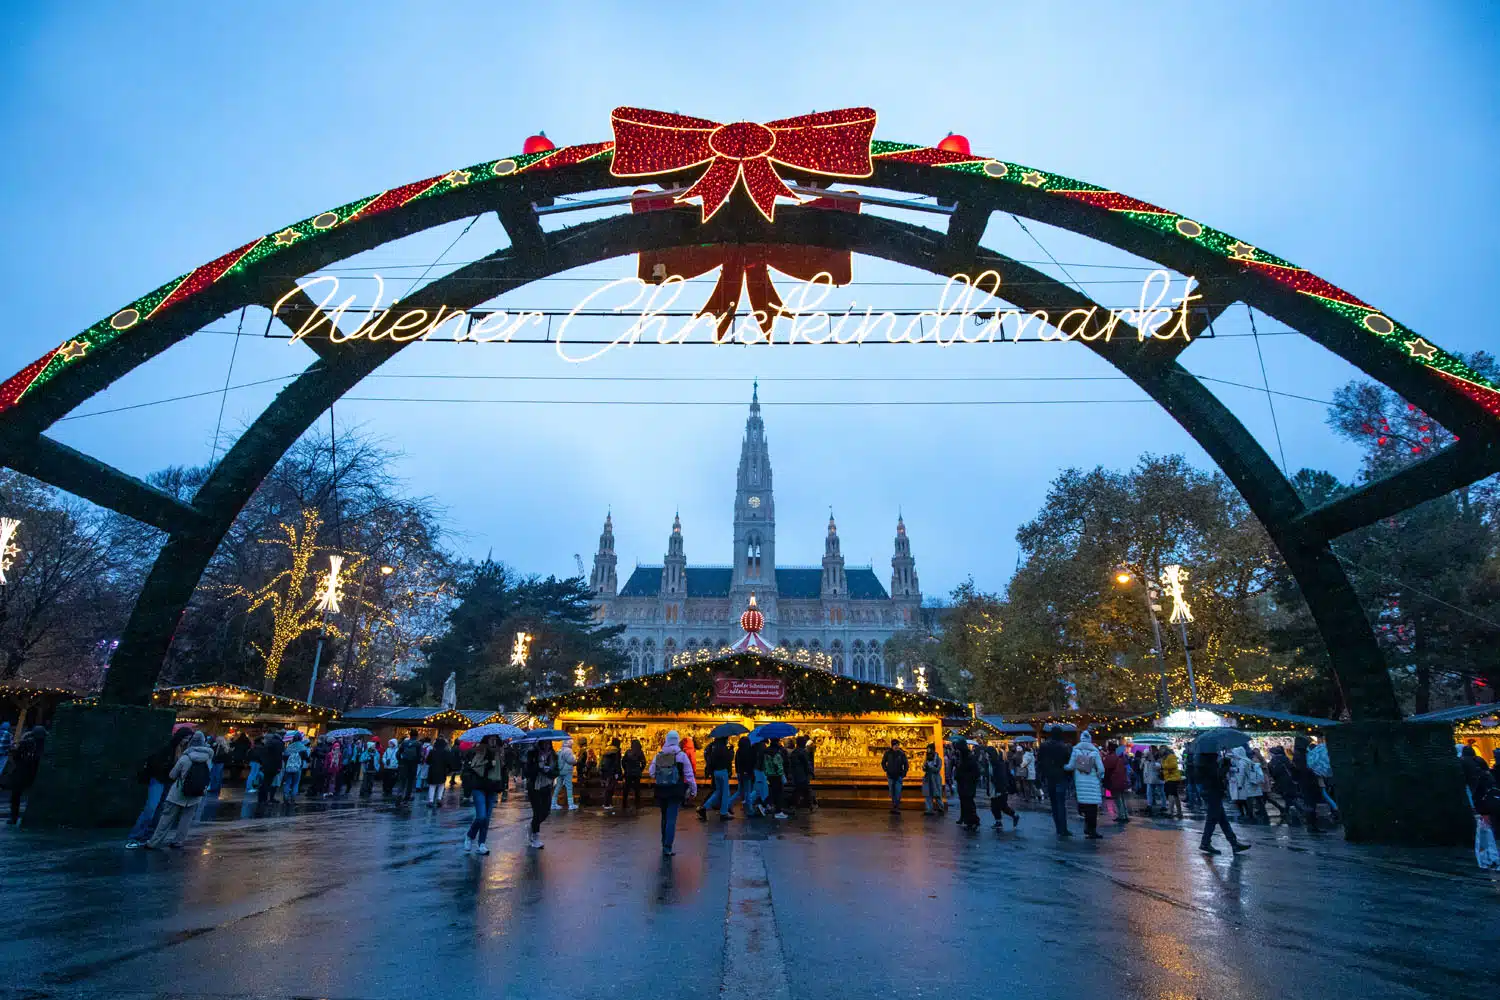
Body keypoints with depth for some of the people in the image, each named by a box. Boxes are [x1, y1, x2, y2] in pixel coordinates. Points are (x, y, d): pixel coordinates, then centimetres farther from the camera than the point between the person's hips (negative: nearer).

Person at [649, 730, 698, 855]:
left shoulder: (658, 755, 2)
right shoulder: (681, 755, -7)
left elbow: (652, 773, 8)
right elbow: (689, 775, -4)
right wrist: (693, 791, 6)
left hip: (661, 790, 4)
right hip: (676, 791, -4)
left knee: (665, 817, 19)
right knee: (671, 819, -2)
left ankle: (664, 844, 30)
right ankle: (667, 847, -8)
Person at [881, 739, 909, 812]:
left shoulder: (901, 753, -4)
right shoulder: (887, 753, -1)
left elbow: (906, 764, 5)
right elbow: (883, 762, 14)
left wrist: (904, 772, -2)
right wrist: (886, 770, 4)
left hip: (899, 776, -2)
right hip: (890, 776, 2)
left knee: (898, 792, -9)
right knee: (892, 791, 6)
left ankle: (897, 807, -7)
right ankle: (894, 805, 18)